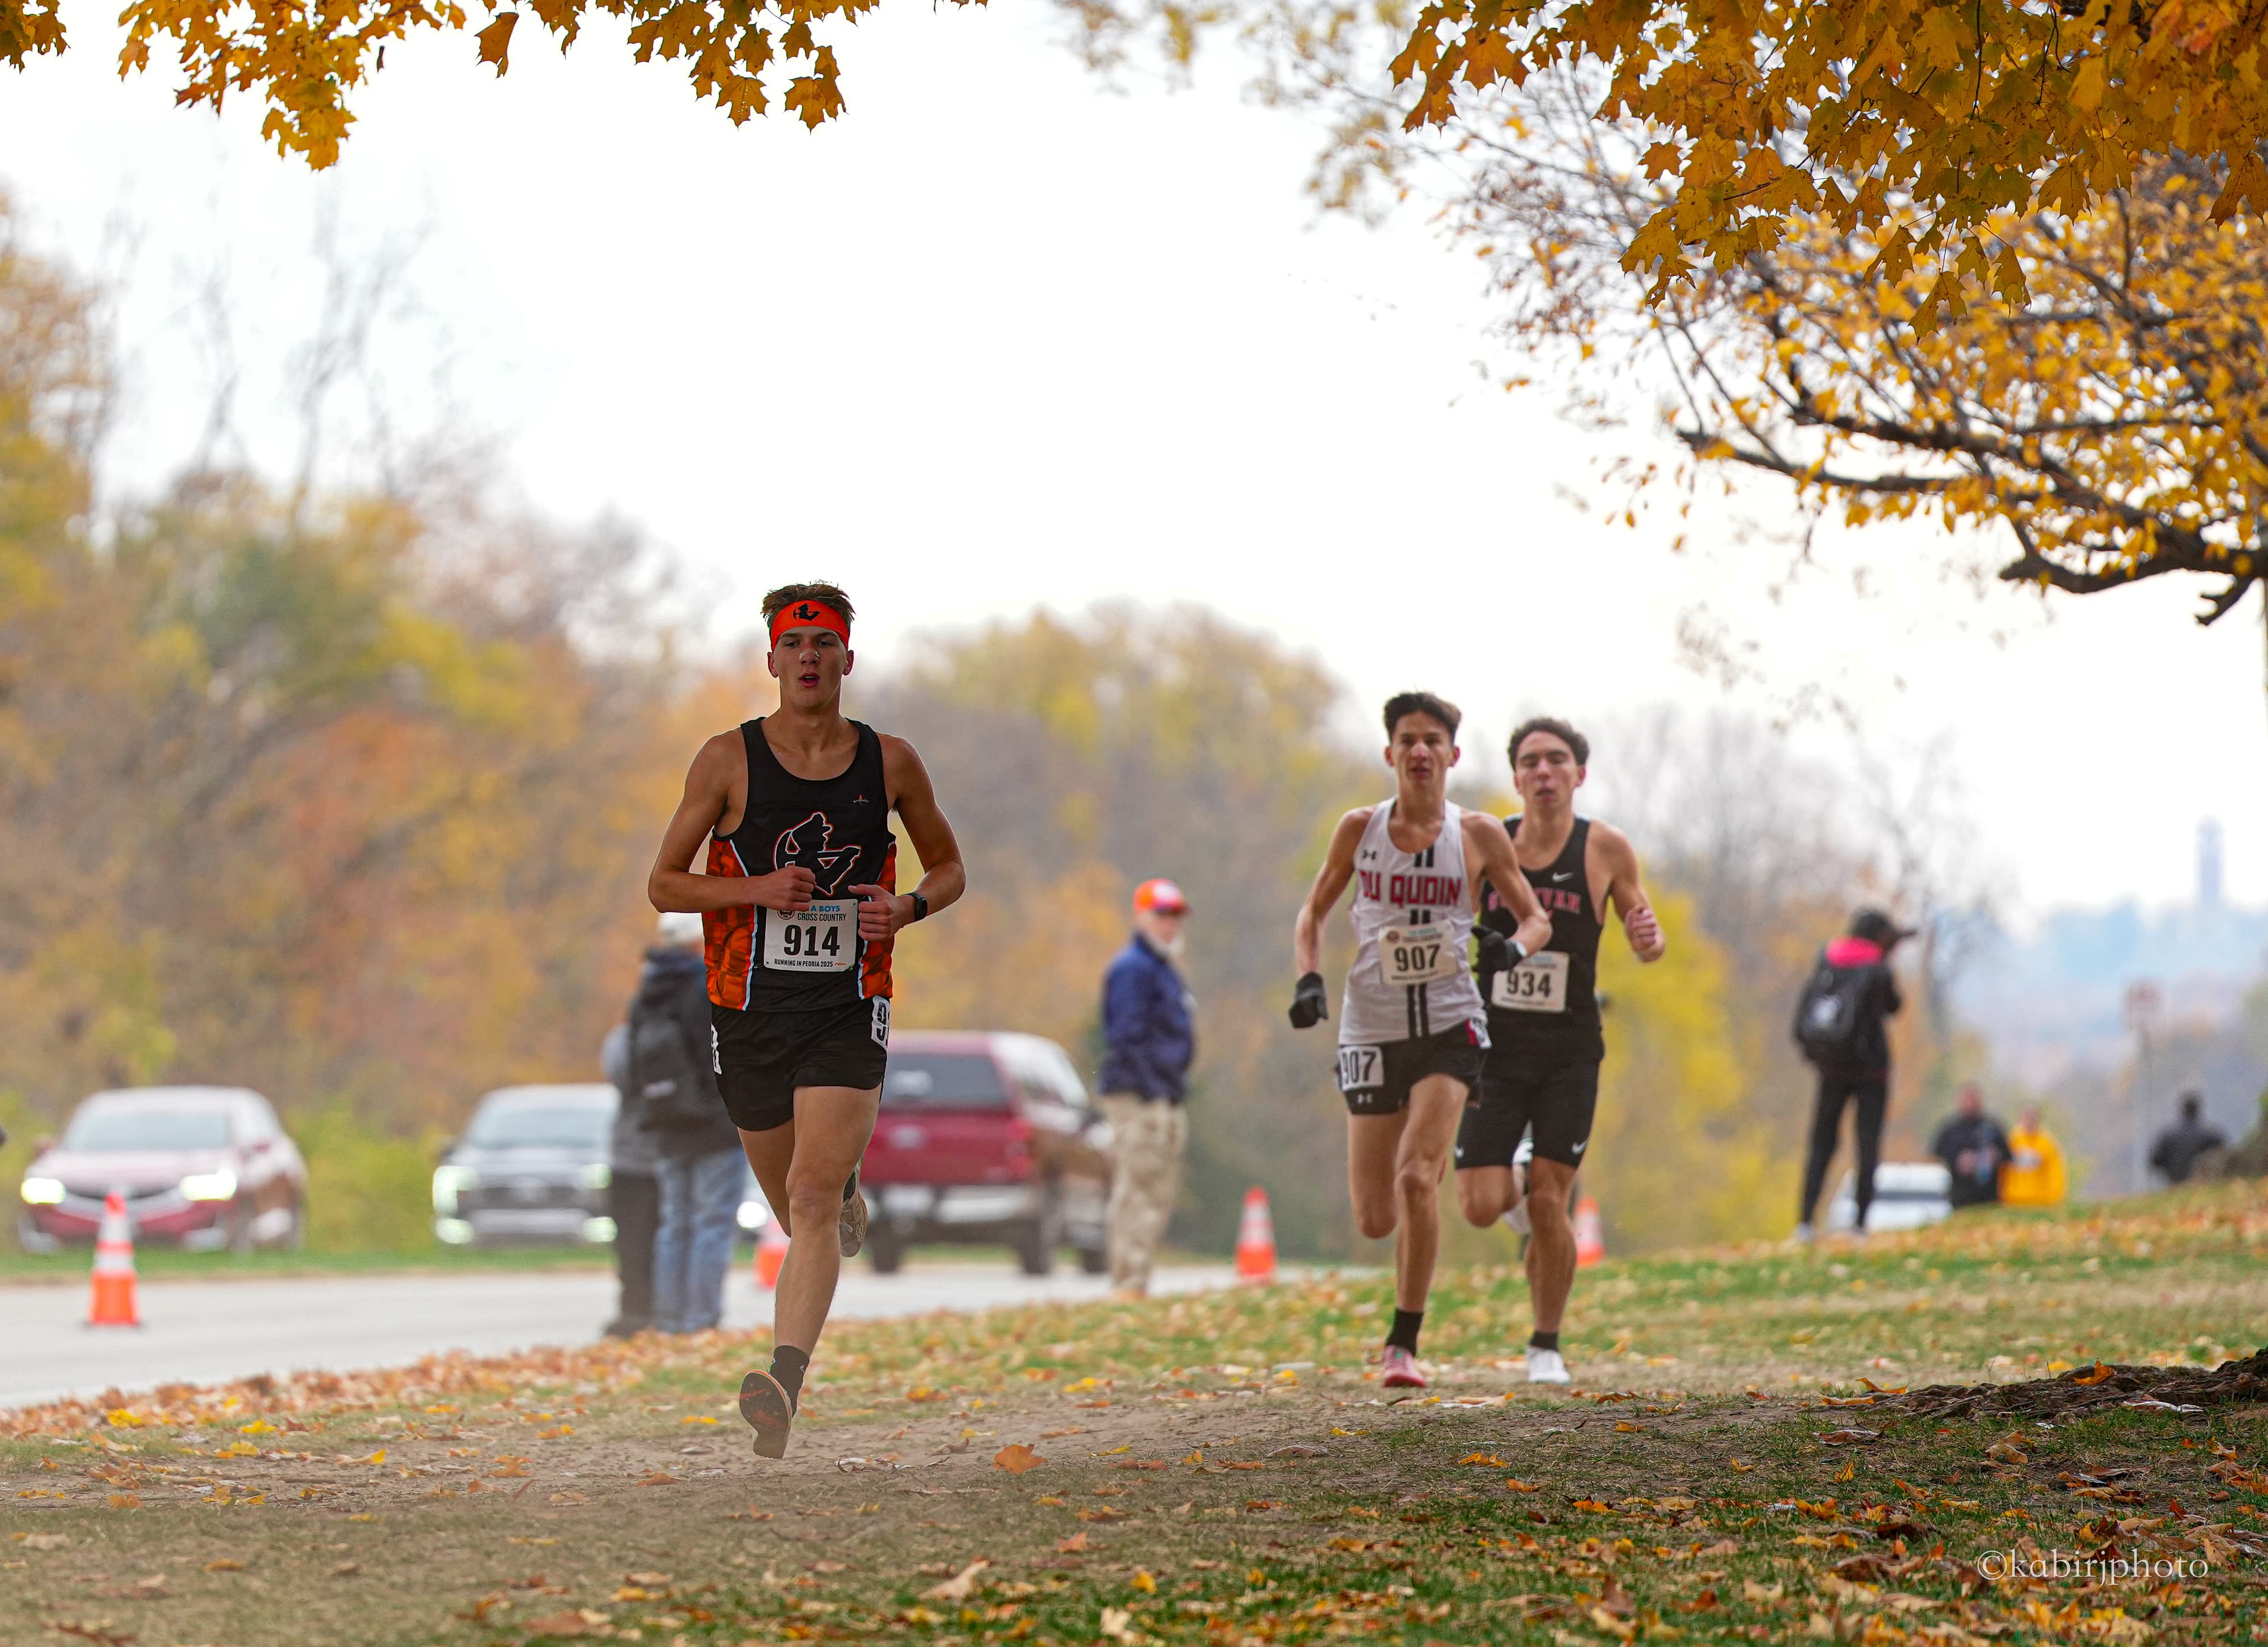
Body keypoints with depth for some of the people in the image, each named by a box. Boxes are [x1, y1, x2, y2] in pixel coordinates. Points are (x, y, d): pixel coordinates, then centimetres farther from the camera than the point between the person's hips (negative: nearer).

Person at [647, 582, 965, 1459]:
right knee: (796, 1206, 14)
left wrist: (906, 907, -7)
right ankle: (849, 1196, 51)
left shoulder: (890, 762, 2)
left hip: (848, 1014, -1)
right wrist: (759, 890, -16)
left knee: (812, 1203, -18)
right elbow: (663, 884, 1)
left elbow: (950, 868, 16)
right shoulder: (729, 759, -2)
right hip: (750, 1014, 1)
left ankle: (785, 1384, -25)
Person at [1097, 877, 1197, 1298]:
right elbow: (1128, 1036, -18)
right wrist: (1152, 1091, -22)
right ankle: (1129, 1284, -13)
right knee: (1138, 1192, -11)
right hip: (1138, 1096, -11)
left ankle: (1133, 1285, 15)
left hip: (1163, 1099, 11)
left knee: (1160, 1194, 11)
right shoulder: (1133, 968, -11)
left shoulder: (1163, 968, 21)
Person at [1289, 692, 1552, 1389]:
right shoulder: (1360, 829, 3)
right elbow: (1313, 913, 14)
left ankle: (1404, 1343, -11)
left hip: (1449, 1026, -2)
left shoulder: (1478, 835, 0)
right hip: (1372, 1029, 2)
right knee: (1375, 1220, 1)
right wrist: (1309, 978, -4)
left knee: (1416, 1178, -22)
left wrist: (1516, 944, -14)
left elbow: (1536, 918, 9)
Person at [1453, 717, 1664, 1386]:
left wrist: (1649, 938, -18)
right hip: (1494, 1050, 1)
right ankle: (1511, 1194, 29)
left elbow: (1647, 945, 6)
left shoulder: (1606, 849, -3)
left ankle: (1546, 1346, 14)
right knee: (1479, 1207, -9)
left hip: (1570, 1054, -1)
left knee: (1549, 1203, -6)